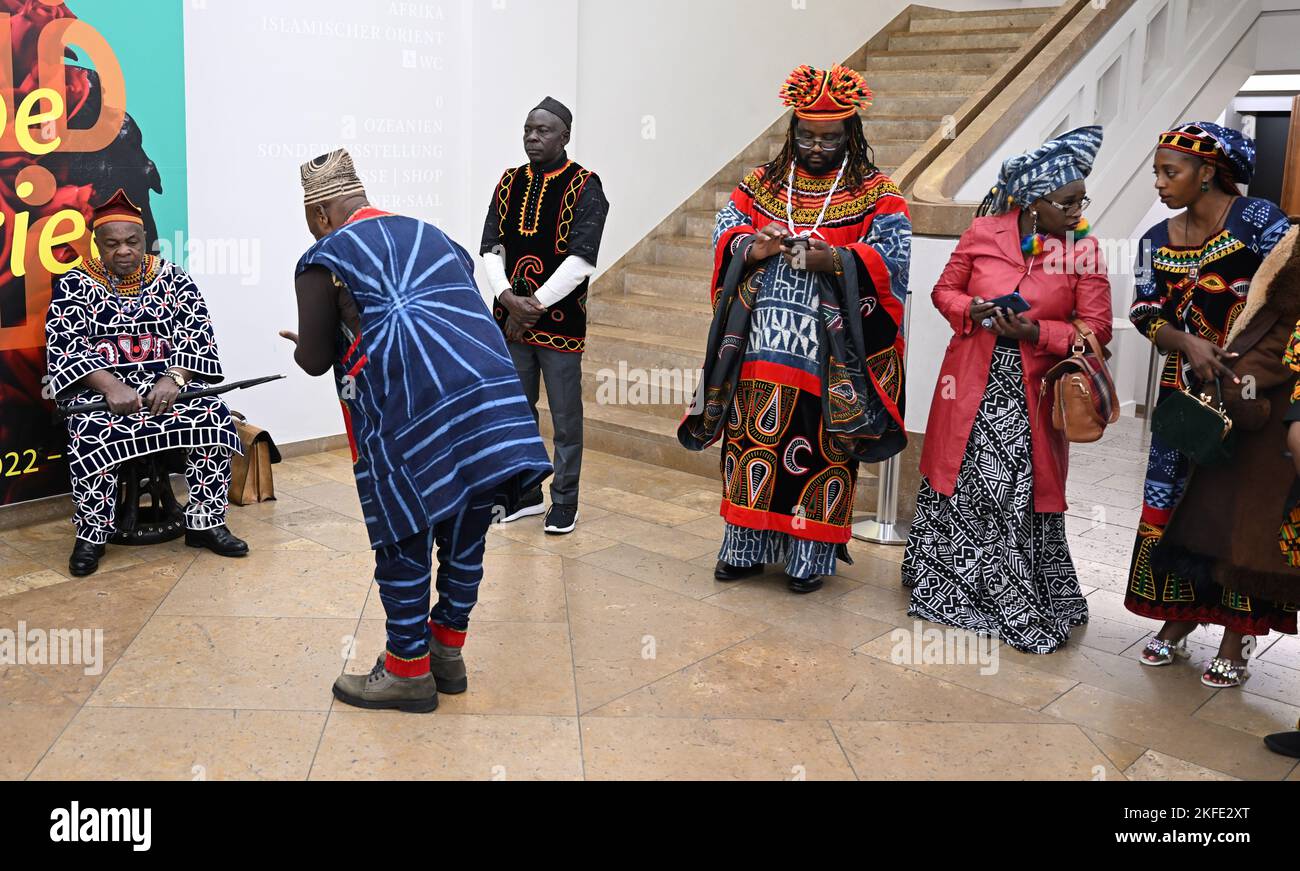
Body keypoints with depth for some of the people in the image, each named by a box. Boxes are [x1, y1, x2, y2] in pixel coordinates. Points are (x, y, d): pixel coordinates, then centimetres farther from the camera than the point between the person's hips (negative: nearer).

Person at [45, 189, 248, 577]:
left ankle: (205, 523, -14)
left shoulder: (173, 278, 7)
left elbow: (197, 335, -1)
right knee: (93, 433, -34)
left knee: (214, 418, -26)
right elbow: (63, 347, -6)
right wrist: (110, 386, -24)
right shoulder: (73, 286, 3)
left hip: (167, 380, 2)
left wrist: (174, 378, -20)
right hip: (98, 386, -2)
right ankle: (91, 535, -16)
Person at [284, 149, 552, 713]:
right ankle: (448, 653, 32)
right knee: (465, 533, 16)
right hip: (489, 395, 6)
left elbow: (315, 361, 4)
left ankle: (409, 671, 21)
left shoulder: (324, 259, 7)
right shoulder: (431, 235, 22)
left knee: (403, 540, 9)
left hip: (406, 417, -5)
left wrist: (303, 343, 28)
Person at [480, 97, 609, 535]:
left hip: (560, 320, -5)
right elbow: (490, 247, 5)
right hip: (512, 319, 5)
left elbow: (581, 260, -15)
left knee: (565, 417, 4)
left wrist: (535, 305, -15)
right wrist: (508, 297, -11)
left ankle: (564, 503, 18)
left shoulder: (584, 187, -7)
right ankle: (525, 494, 29)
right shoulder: (509, 183, 9)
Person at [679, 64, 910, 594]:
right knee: (752, 437, 6)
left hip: (829, 352, -3)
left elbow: (893, 253, -8)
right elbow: (724, 232, 9)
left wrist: (833, 260, -23)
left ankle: (812, 555, 13)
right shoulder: (762, 183, 14)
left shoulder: (876, 193, 3)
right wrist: (751, 248, -14)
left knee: (821, 446, 1)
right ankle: (746, 547, 18)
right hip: (760, 345, 3)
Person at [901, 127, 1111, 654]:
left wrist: (1035, 332, -18)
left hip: (1030, 392, -1)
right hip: (972, 383, 1)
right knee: (959, 483, 10)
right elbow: (945, 290, 9)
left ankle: (1023, 607, 15)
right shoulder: (983, 232, -1)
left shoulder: (1084, 250, -3)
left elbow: (1096, 328, -3)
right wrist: (970, 309, -13)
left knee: (1021, 495, -1)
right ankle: (946, 586, 30)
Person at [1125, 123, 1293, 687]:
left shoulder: (1256, 220, -9)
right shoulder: (1158, 240, 7)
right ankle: (1178, 621, 20)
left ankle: (1235, 639, 11)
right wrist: (1188, 343, -17)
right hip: (1185, 392, 5)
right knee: (1174, 503, 5)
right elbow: (1146, 311, 1)